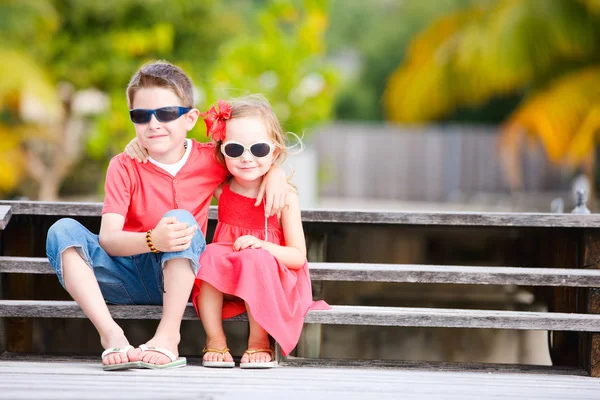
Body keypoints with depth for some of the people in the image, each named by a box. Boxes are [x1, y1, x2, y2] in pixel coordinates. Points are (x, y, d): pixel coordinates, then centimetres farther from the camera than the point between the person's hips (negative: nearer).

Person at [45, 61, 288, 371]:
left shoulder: (210, 160, -1)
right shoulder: (124, 167, -7)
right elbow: (107, 238, -18)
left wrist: (275, 172, -8)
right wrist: (152, 241, -39)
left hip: (176, 277, 0)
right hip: (129, 275, 0)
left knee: (183, 219, -29)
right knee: (63, 230, -23)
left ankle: (168, 338, -37)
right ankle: (111, 334, -37)